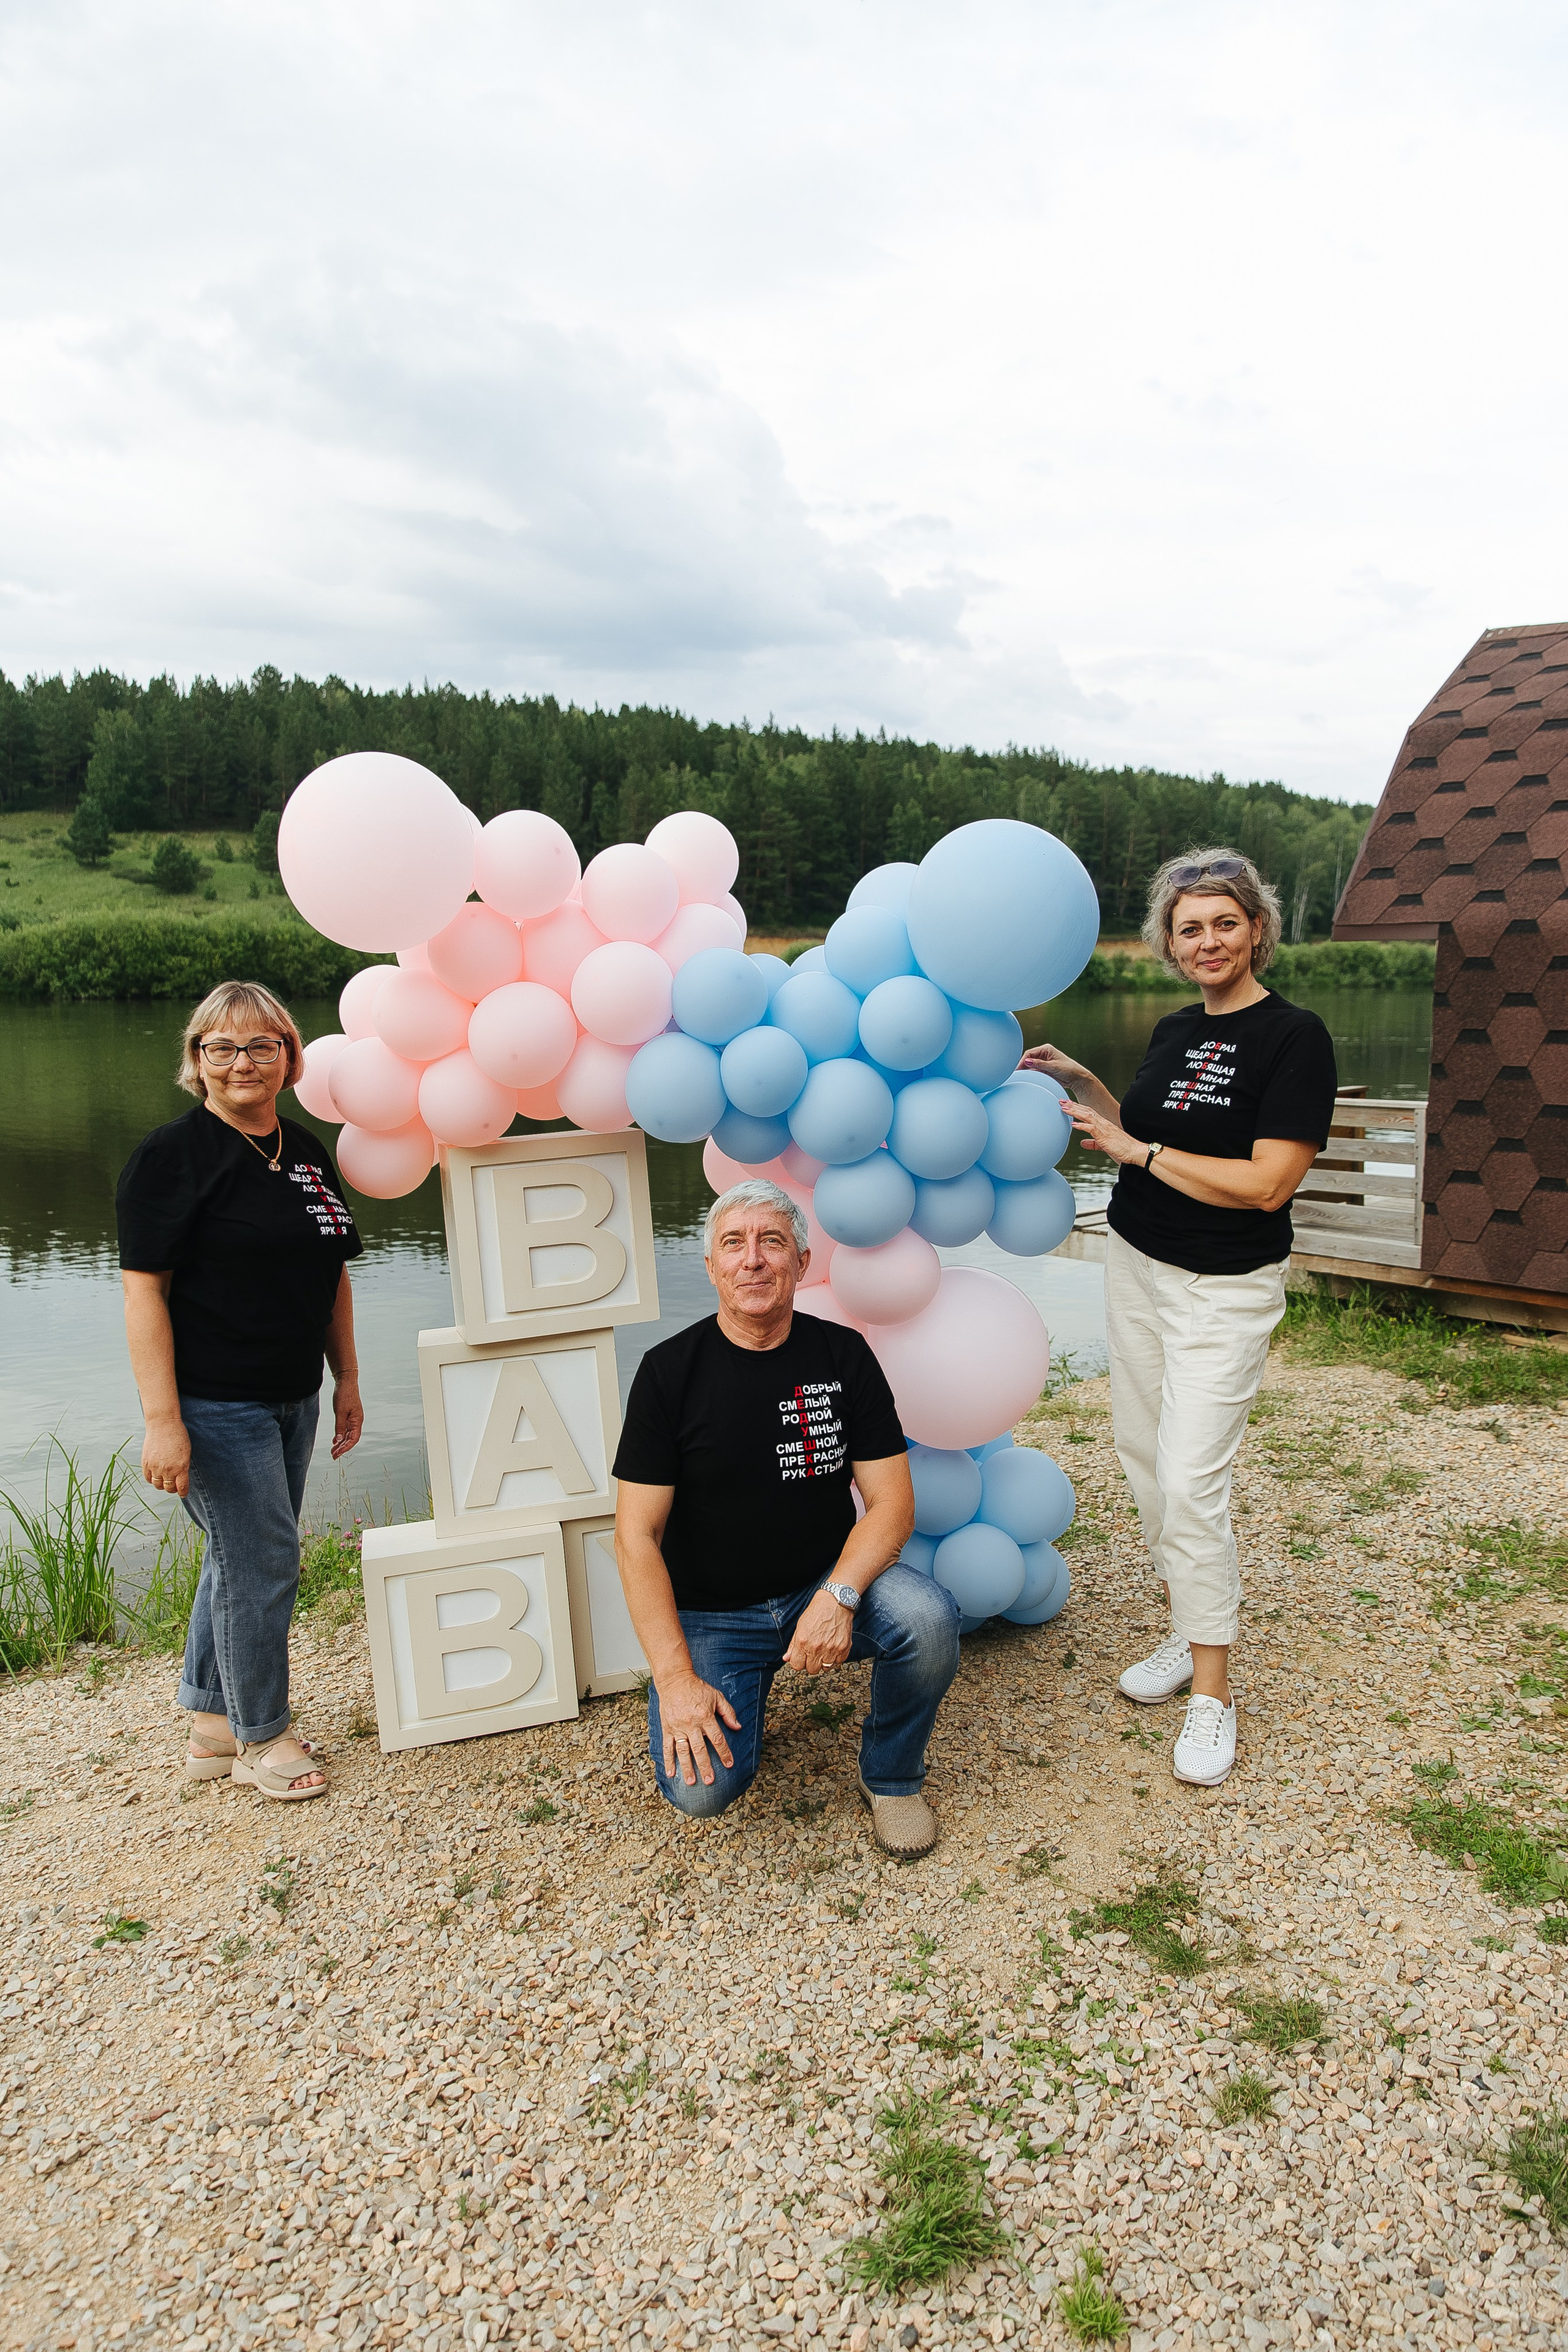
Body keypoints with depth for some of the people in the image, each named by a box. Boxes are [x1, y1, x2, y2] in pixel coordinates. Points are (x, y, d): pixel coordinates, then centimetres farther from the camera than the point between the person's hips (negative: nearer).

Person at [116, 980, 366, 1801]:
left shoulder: (308, 1154, 10)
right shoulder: (173, 1154, -11)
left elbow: (332, 1276, 17)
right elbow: (144, 1289, -15)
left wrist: (346, 1379, 15)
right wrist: (162, 1419, -20)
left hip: (293, 1397, 7)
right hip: (215, 1404, -7)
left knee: (241, 1557, 17)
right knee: (262, 1563, 0)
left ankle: (211, 1725, 34)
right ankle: (260, 1737, 21)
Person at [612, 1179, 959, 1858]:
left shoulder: (843, 1356, -3)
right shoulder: (669, 1370, -9)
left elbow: (891, 1501, -6)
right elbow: (637, 1534, -10)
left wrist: (837, 1596, -25)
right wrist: (675, 1677, -19)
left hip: (827, 1584, 2)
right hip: (710, 1615, -1)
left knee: (929, 1617, -29)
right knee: (702, 1789, -23)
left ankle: (891, 1776, 2)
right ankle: (743, 1691, 14)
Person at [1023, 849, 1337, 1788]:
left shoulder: (1295, 1037, -14)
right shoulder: (1175, 1031, 8)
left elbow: (1265, 1183, -21)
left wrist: (1133, 1149, -17)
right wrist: (1082, 1083, 9)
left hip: (1223, 1289, -7)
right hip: (1136, 1267, 8)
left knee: (1192, 1480, -9)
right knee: (1144, 1454, 13)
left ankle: (1214, 1692, 5)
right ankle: (1191, 1632, 29)